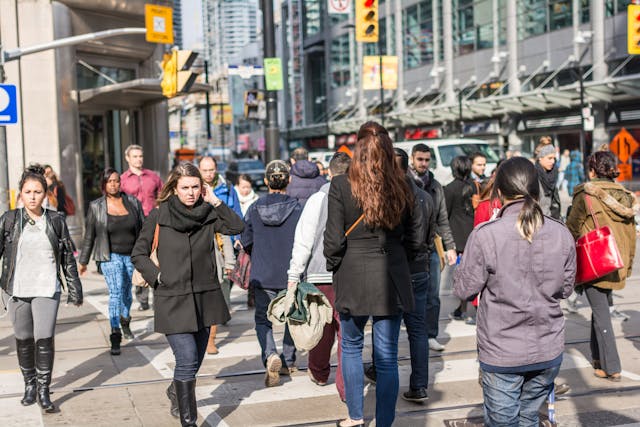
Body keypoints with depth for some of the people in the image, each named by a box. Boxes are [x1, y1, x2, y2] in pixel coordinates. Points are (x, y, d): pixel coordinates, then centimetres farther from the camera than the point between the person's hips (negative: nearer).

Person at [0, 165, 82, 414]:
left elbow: (68, 257, 7)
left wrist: (74, 289, 8)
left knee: (44, 339, -9)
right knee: (24, 339, 9)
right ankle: (30, 384, 28)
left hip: (47, 290, -1)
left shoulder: (56, 220, 3)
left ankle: (44, 391, 2)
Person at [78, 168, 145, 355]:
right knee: (116, 292, -16)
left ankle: (125, 322, 44)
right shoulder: (96, 207, -2)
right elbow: (89, 235, 5)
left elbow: (143, 229, 7)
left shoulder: (133, 203, 1)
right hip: (110, 256, -2)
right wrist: (83, 261, 9)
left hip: (131, 256, 3)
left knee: (127, 293, 16)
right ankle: (115, 336, -16)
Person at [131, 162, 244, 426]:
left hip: (204, 297, 4)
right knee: (187, 359, -13)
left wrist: (215, 201, -10)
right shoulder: (159, 216, -4)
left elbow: (237, 227, -11)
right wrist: (157, 277, -9)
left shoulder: (208, 214, 3)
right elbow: (138, 254, 2)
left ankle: (176, 390, 46)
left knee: (195, 359, 15)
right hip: (172, 298, -4)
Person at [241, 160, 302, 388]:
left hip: (262, 275, 0)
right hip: (291, 275, 0)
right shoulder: (297, 209, -11)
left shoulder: (254, 209, -5)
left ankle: (271, 356, -15)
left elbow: (246, 242, 4)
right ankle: (288, 362, 29)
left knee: (263, 319, 10)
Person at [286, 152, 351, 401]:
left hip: (320, 275, 0)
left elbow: (303, 241, -5)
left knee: (323, 327, 16)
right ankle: (346, 387, 2)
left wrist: (294, 275, -1)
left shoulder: (317, 199, -4)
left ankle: (319, 373, 36)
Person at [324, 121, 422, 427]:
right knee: (387, 357, 7)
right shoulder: (401, 187, -1)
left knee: (351, 347, 19)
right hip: (392, 279, 2)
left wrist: (333, 266, 7)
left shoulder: (341, 186, -10)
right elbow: (414, 240, 4)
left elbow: (334, 241, -11)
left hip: (353, 278, -2)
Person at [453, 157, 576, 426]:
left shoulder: (484, 236, -18)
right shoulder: (562, 234, -4)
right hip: (548, 352, 4)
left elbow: (463, 290, -10)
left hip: (501, 354, -4)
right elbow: (566, 289, 6)